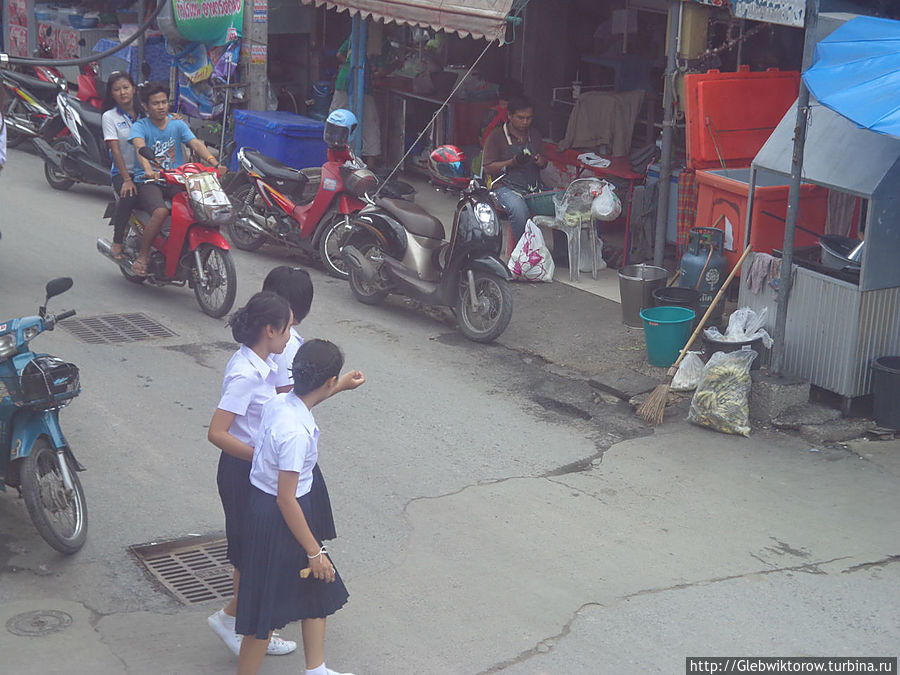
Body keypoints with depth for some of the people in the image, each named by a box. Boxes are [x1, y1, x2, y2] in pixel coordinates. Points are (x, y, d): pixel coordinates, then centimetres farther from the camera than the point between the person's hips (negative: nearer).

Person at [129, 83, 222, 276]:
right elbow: (140, 147, -21)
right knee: (161, 212, -34)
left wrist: (214, 163, -24)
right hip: (148, 182, -4)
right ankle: (142, 257, -19)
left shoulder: (178, 125, 11)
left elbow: (196, 144, -5)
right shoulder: (140, 126, 0)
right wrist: (148, 170, -43)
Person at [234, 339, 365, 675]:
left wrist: (341, 387, 34)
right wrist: (314, 550, -18)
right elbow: (286, 499, -27)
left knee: (317, 587, 23)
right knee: (267, 607, 5)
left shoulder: (279, 402, -6)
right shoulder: (297, 433, -32)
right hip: (278, 519, -10)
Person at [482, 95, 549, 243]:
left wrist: (542, 161, 3)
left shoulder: (534, 134, 19)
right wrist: (512, 163, -17)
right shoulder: (496, 136, 2)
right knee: (520, 212, -37)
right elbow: (488, 167, -3)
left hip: (535, 187, 5)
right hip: (508, 188, -4)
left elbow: (544, 162, 29)